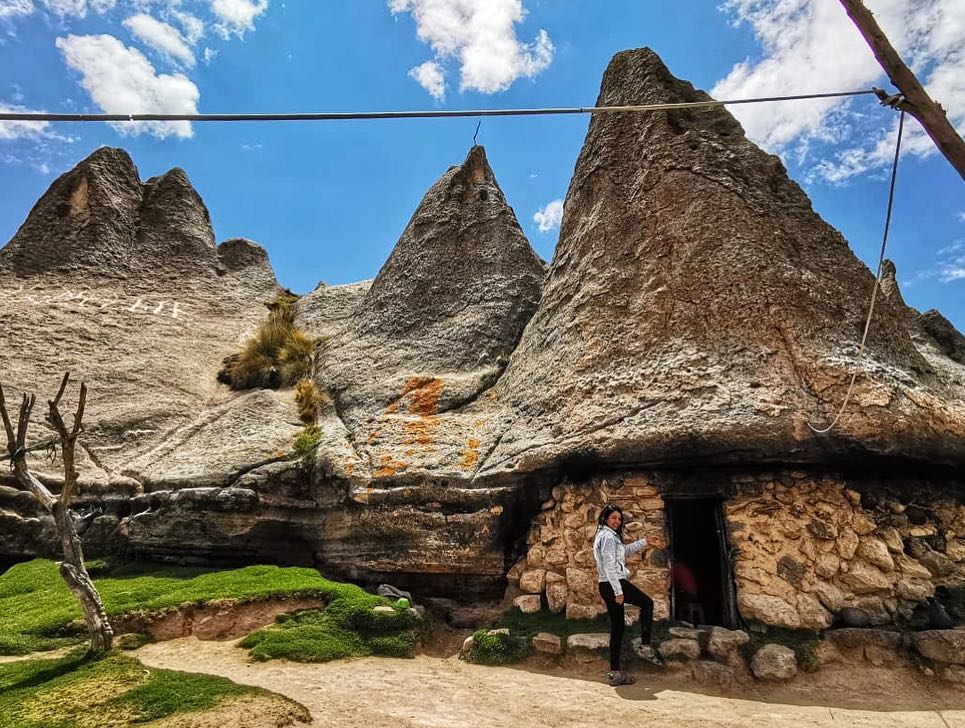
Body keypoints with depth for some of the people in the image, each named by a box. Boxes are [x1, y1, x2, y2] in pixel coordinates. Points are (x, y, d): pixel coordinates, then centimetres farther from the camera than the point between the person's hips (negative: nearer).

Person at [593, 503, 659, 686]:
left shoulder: (604, 535, 19)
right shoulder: (608, 536, -13)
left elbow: (625, 550, 32)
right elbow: (609, 565, -20)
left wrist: (645, 542, 31)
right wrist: (618, 591, -21)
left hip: (606, 587, 9)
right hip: (614, 584, -9)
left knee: (617, 627, 11)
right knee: (647, 603, 10)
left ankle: (615, 673, 13)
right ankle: (645, 647, 10)